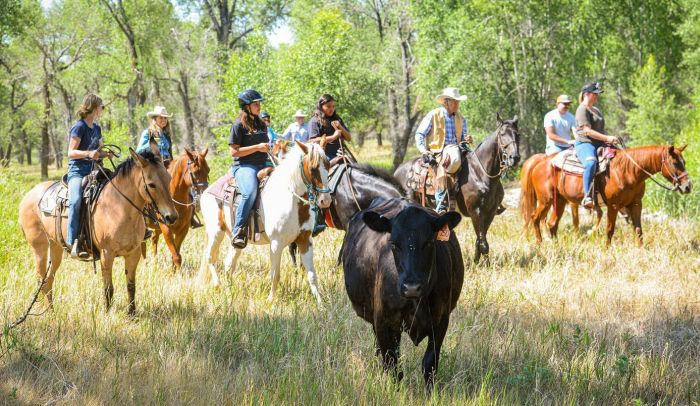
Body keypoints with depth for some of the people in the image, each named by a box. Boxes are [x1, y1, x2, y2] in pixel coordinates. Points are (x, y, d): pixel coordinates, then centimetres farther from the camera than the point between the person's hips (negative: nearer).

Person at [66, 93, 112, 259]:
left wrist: (106, 154, 4)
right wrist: (88, 153, -25)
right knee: (76, 200, -32)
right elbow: (71, 152, -9)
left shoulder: (96, 128, 19)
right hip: (77, 171, -8)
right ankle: (74, 244, -38)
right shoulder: (79, 127, -5)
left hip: (93, 171, 8)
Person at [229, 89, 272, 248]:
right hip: (244, 165, -8)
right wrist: (257, 147, -14)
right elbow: (234, 151, -10)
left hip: (262, 165, 8)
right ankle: (238, 232, -29)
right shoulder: (239, 125, -3)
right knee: (250, 192, -36)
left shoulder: (261, 124, 20)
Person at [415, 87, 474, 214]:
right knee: (442, 171, -35)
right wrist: (423, 150, -11)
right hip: (437, 153, -5)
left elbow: (463, 137, 25)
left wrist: (466, 140, -1)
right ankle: (441, 206, -33)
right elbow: (419, 133, 5)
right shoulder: (433, 116, 3)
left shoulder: (461, 119, 18)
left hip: (455, 151, 5)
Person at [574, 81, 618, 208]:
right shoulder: (582, 109, -4)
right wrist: (607, 138, -19)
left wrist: (608, 139, 10)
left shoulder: (596, 110, 25)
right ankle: (587, 197, -44)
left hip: (599, 145, 10)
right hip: (584, 143, -10)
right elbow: (587, 131, -14)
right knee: (591, 163, -40)